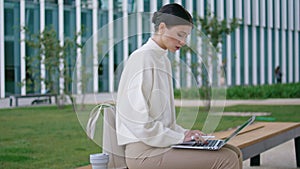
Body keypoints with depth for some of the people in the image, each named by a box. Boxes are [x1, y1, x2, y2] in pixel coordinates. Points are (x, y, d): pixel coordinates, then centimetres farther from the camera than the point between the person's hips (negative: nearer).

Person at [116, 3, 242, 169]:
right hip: (145, 152, -9)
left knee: (234, 153, -2)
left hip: (161, 141, 9)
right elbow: (140, 122, -18)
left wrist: (183, 133, 7)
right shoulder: (143, 59, -12)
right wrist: (180, 137, -14)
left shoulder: (163, 60, 18)